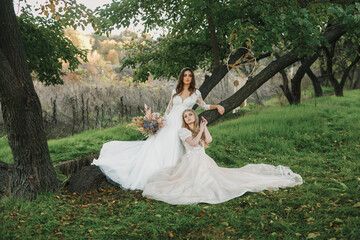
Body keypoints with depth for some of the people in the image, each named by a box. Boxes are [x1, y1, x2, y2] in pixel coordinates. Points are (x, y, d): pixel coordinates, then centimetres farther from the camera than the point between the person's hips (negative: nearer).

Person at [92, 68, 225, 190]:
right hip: (169, 124, 2)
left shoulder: (196, 93, 6)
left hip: (182, 126, -1)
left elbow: (204, 106, 19)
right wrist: (162, 121, 10)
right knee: (157, 146, -4)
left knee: (173, 152, -2)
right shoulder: (175, 91, 10)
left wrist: (217, 106, 5)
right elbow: (169, 108, 16)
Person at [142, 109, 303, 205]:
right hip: (192, 161, -5)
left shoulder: (200, 129, 23)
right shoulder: (182, 131, 7)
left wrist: (204, 127, 6)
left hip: (205, 161, 5)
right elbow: (193, 142, -9)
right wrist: (201, 129, 1)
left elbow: (208, 140, 3)